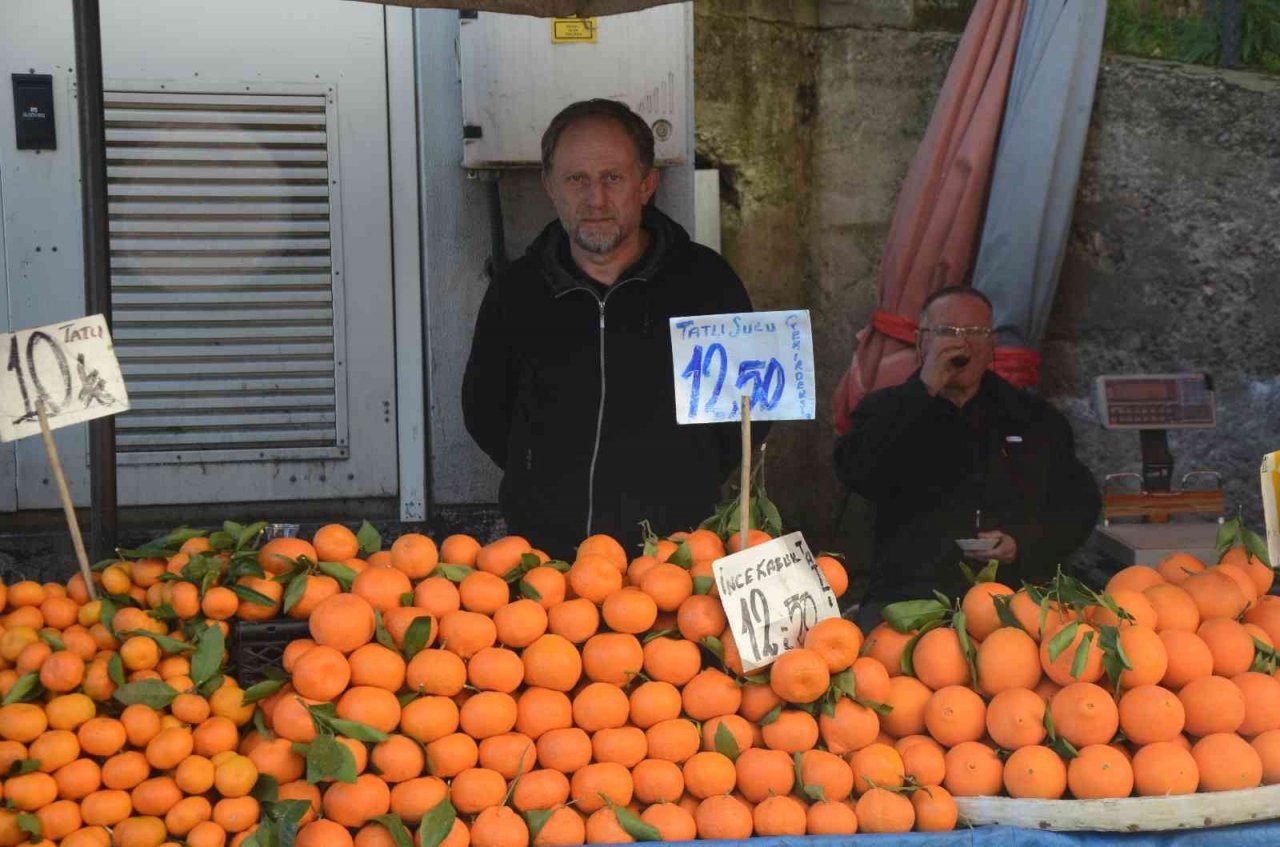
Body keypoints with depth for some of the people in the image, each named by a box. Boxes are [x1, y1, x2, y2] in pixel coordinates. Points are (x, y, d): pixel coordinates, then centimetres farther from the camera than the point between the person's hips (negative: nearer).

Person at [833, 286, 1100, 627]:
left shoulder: (1038, 420, 19)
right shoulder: (886, 410, 14)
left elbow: (1081, 504, 18)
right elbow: (855, 472, -7)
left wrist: (1023, 544, -2)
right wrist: (924, 392, -8)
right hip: (906, 596, -1)